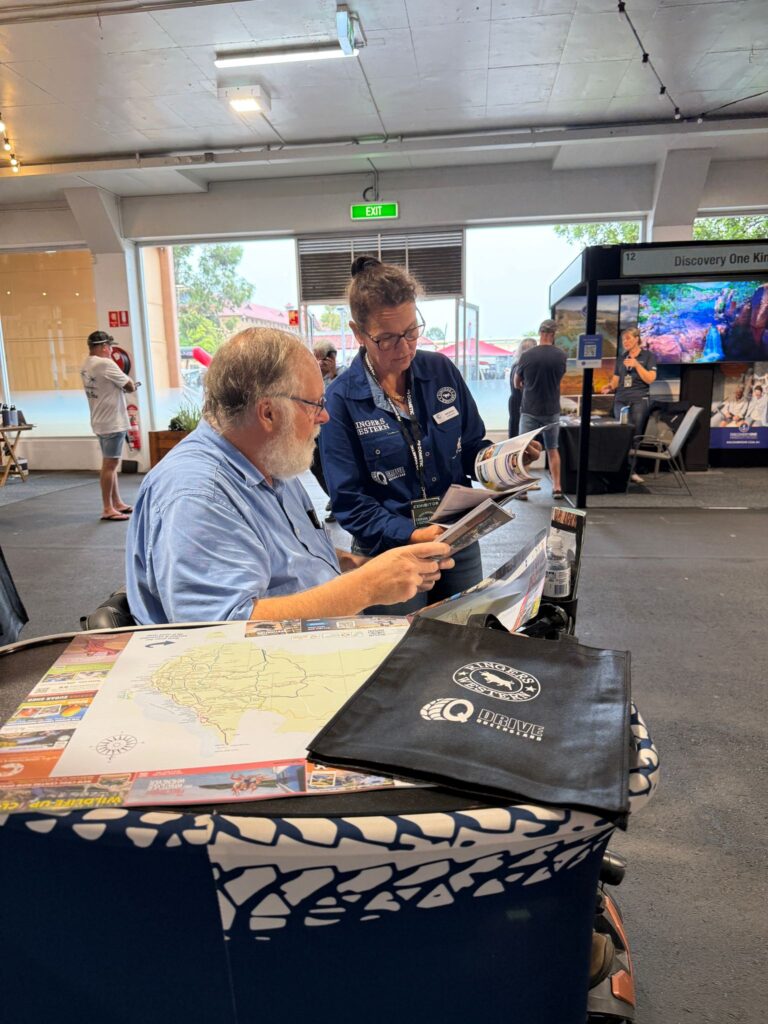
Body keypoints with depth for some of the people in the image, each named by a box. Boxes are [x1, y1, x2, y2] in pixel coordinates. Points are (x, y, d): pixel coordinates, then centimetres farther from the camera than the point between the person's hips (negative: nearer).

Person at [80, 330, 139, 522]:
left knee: (111, 464, 15)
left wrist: (122, 386, 2)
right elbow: (130, 386, -10)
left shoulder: (86, 367, 11)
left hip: (101, 422, 9)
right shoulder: (105, 364, -16)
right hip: (112, 422, -9)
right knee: (110, 465, -5)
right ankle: (108, 509, -1)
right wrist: (132, 385, 11)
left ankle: (117, 503, 24)